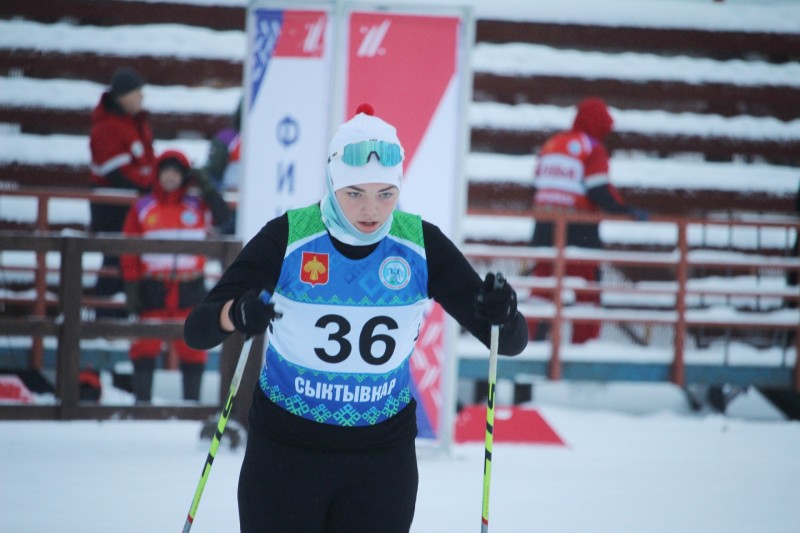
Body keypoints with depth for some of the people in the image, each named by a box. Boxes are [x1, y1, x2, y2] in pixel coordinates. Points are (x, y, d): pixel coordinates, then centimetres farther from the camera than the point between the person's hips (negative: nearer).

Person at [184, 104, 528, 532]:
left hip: (383, 459, 1)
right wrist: (236, 314, -40)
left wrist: (502, 317, -31)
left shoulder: (421, 245, -8)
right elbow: (197, 331, -17)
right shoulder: (287, 238, -13)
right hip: (286, 451, -1)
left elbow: (511, 342, -7)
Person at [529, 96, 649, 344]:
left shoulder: (551, 144, 13)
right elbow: (599, 191, -14)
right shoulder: (593, 149, -6)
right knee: (587, 287, 2)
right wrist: (626, 210, -5)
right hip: (579, 230, -5)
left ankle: (532, 337, 2)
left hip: (545, 228, 5)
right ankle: (584, 341, -1)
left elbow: (537, 184, 14)